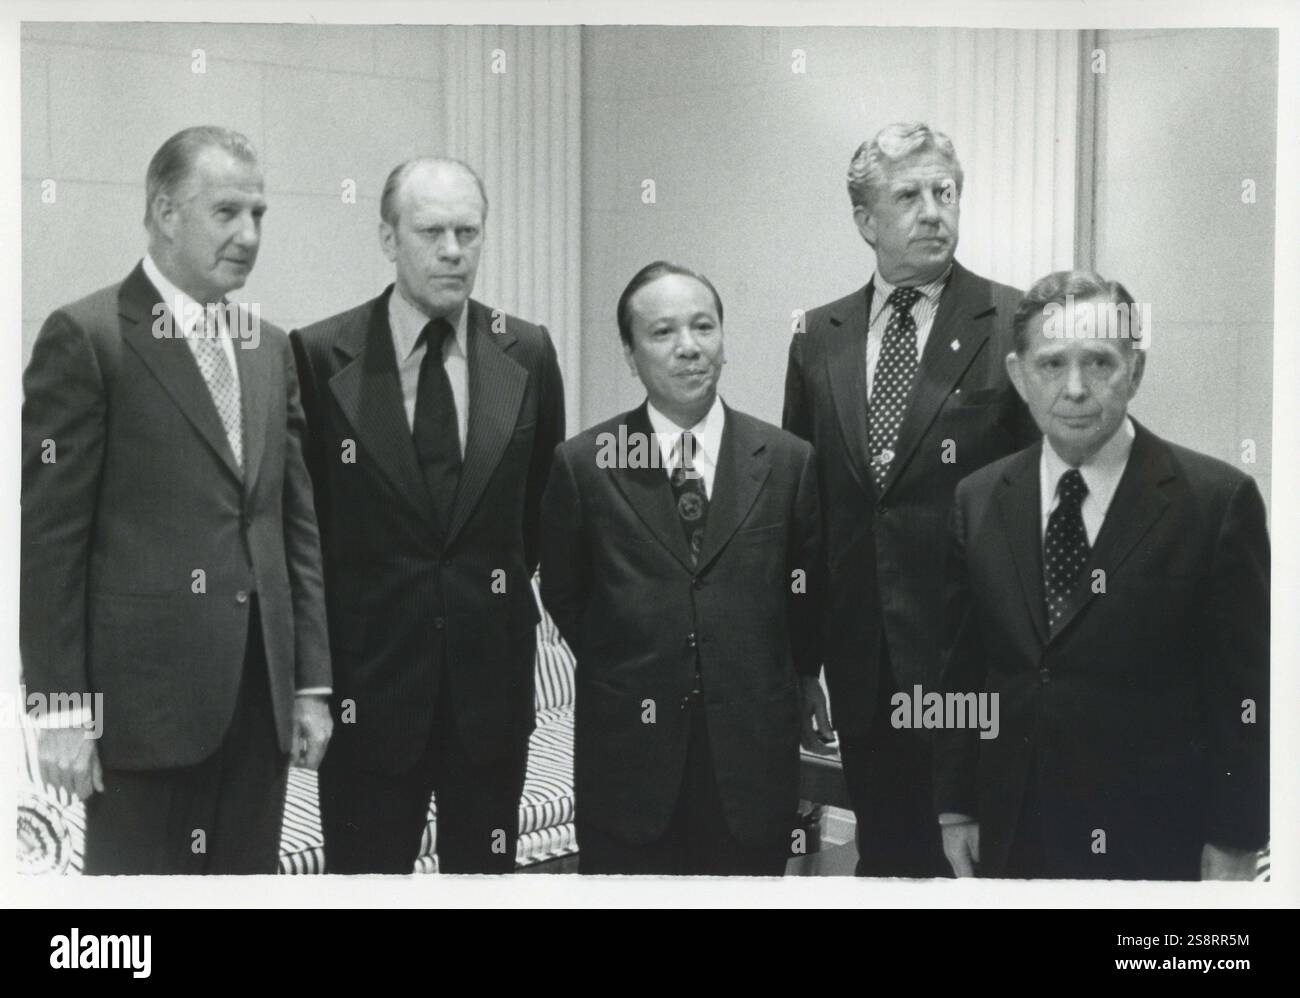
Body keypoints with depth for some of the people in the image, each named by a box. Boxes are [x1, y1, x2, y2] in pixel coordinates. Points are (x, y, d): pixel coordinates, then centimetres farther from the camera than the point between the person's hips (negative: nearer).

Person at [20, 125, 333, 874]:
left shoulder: (271, 348, 13)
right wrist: (63, 707, -11)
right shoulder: (86, 338, -6)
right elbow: (49, 536, -8)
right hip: (145, 692, -5)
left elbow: (298, 522, 13)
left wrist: (312, 681, 9)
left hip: (261, 693, 6)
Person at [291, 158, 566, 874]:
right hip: (367, 676, -2)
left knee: (485, 868, 12)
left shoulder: (528, 354, 2)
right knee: (365, 868, 6)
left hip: (491, 676, 2)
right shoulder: (320, 355, -6)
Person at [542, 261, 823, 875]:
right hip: (627, 762, -1)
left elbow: (809, 595, 12)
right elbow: (563, 594, 11)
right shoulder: (584, 464, -2)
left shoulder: (788, 462, 1)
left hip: (753, 760, 1)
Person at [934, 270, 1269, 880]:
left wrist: (1234, 846, -8)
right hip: (1013, 837, 4)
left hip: (1155, 845, -3)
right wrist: (955, 807, 6)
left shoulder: (1218, 501, -10)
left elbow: (1243, 690, -8)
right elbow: (960, 669, 7)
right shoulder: (978, 501, 2)